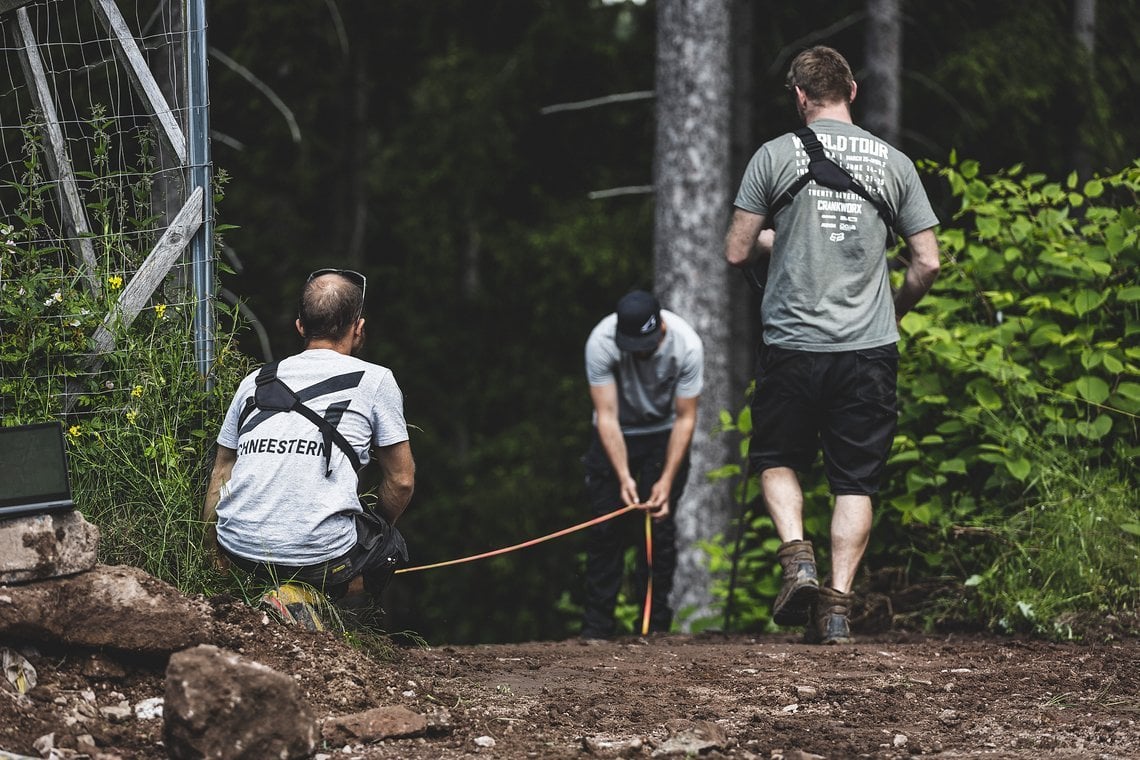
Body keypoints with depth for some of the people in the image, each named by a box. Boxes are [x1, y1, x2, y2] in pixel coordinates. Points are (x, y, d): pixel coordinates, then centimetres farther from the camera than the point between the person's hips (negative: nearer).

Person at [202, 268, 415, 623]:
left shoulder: (254, 382, 16)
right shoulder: (375, 381, 5)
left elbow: (219, 478, 18)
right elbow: (401, 481, 10)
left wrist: (216, 561, 28)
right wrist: (376, 531, 30)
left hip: (239, 551, 7)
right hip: (321, 555, -7)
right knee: (390, 545, 26)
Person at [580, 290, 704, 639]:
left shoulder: (686, 345, -28)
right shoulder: (601, 342, -29)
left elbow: (685, 418, -19)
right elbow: (607, 415, -25)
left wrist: (667, 480, -26)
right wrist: (624, 477, -33)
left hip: (663, 433, 0)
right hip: (616, 435, 0)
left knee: (660, 527, -10)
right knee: (606, 528, -6)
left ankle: (655, 625, -3)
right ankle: (595, 629, -1)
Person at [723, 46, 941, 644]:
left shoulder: (775, 155, -2)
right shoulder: (892, 162, 5)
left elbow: (737, 253, -1)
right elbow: (928, 263, 4)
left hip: (791, 344, -1)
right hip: (870, 348, 1)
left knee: (777, 460, 18)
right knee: (856, 482, 7)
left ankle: (797, 554, -5)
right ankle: (837, 605, -2)